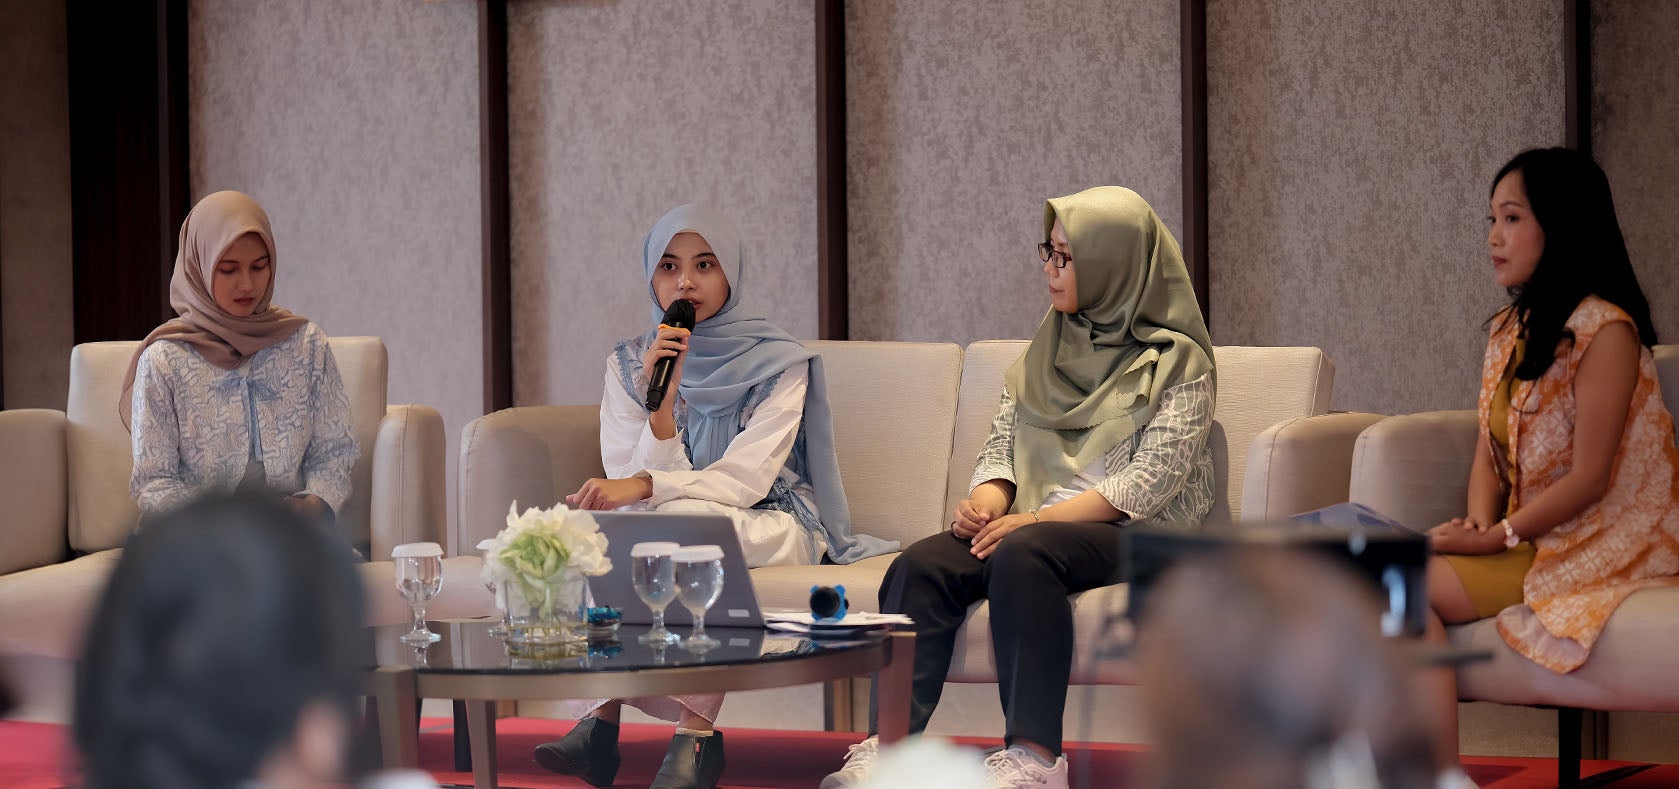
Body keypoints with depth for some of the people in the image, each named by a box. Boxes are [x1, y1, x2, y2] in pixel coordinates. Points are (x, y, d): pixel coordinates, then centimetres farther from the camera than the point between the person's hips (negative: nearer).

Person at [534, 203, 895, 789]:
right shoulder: (629, 365, 7)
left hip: (771, 528, -3)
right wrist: (662, 398, -18)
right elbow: (629, 485, -4)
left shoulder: (778, 364, -2)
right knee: (606, 532, -32)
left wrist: (645, 488, -29)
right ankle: (600, 722, -36)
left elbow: (744, 480, -15)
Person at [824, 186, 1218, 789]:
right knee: (920, 568, -23)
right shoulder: (1052, 345, 20)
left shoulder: (1177, 363, 0)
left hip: (1134, 534, -6)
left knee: (1021, 556, -37)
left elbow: (1150, 480, -10)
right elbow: (1002, 440, 17)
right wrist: (986, 502, -7)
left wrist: (1037, 519, -19)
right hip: (1035, 523, 6)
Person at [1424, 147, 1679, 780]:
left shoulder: (1604, 330, -13)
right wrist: (1477, 524, -5)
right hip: (1526, 539, 8)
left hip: (1594, 548, -8)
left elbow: (1588, 479, -17)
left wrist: (1496, 538, -17)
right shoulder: (1507, 330, 15)